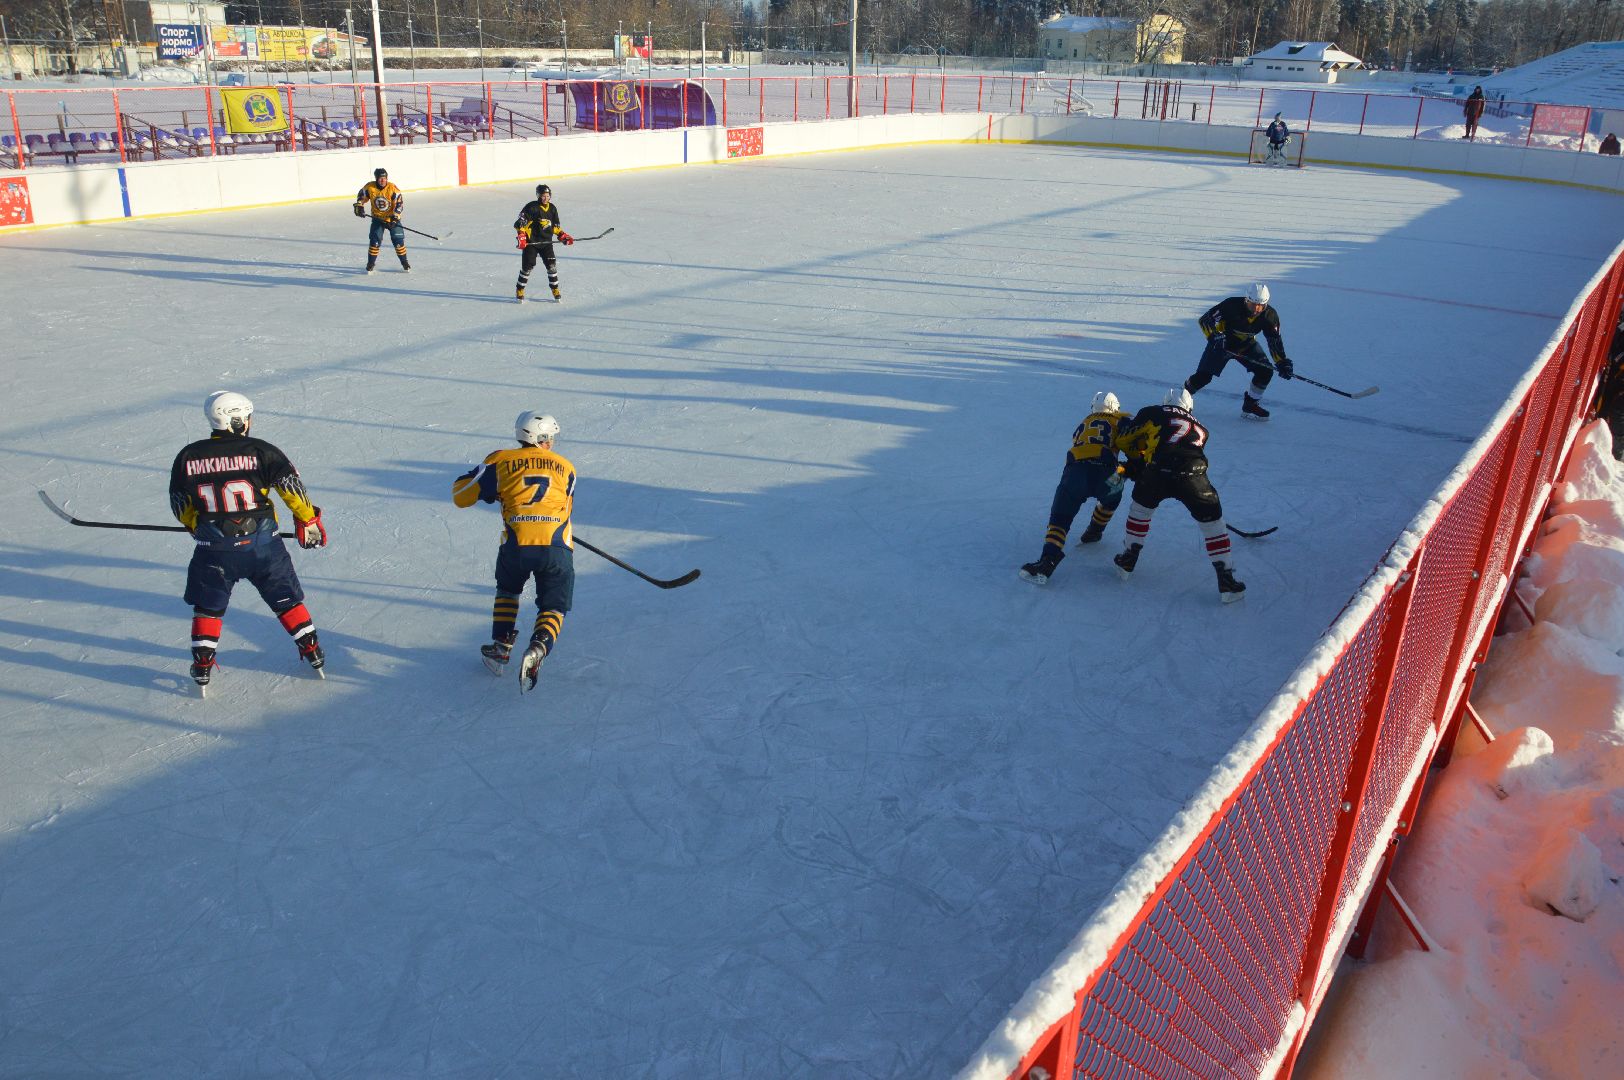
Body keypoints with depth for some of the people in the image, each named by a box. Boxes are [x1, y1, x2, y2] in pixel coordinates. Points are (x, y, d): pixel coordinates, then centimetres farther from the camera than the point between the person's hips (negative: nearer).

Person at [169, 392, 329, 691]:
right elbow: (291, 487, -8)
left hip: (214, 548, 1)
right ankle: (311, 650, 22)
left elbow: (180, 507, 8)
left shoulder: (188, 457, -1)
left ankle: (203, 665, 20)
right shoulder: (260, 451, -8)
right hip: (261, 544, -1)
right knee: (285, 597, 16)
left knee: (208, 605, 19)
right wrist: (308, 521, 5)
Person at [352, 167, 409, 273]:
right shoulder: (370, 187, -12)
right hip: (377, 218, 1)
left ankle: (404, 262, 11)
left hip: (392, 218, -1)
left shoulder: (392, 188, -19)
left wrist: (395, 217, -24)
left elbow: (400, 203, -16)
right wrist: (359, 206, -6)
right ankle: (371, 263, 6)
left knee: (398, 241, -4)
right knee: (374, 241, -6)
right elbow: (361, 195, 6)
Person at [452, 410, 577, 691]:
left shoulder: (500, 461, 12)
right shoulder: (565, 467, 19)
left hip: (516, 547, 0)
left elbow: (461, 495, 16)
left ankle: (501, 649, 24)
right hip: (557, 549, 0)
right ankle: (537, 651, -13)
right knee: (553, 607, 14)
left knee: (508, 591, 31)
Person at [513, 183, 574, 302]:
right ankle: (519, 290, 12)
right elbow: (521, 222, -15)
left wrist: (563, 236, 8)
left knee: (552, 265, -1)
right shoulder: (531, 207, -11)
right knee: (527, 267, -4)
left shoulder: (552, 208, 7)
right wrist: (521, 236, -25)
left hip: (546, 242, 5)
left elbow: (556, 226, 18)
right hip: (531, 242, -5)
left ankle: (555, 291, 13)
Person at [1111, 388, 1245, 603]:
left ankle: (1127, 561, 34)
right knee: (1212, 522, 18)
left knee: (1140, 507, 28)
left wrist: (1137, 457, 44)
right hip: (1192, 476, 1)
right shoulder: (1200, 429, 32)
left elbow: (1123, 440, 24)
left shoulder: (1152, 413, 22)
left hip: (1157, 472, -1)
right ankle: (1226, 581, 15)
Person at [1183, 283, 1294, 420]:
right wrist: (1214, 336, -41)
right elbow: (1205, 320, -26)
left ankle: (1250, 406, 8)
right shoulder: (1232, 305, -31)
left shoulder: (1269, 315, -18)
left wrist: (1282, 362, -17)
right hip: (1222, 343, -4)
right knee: (1203, 376, -14)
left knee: (1265, 372, -11)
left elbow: (1275, 340, -8)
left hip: (1247, 345, 4)